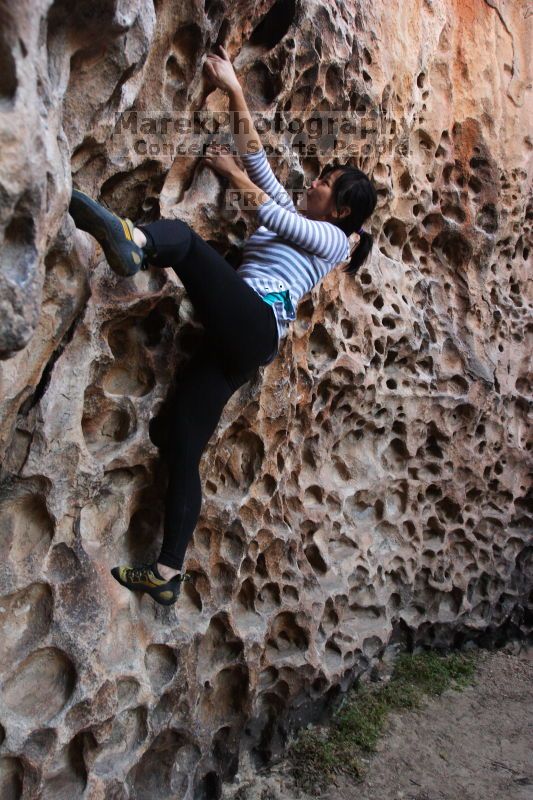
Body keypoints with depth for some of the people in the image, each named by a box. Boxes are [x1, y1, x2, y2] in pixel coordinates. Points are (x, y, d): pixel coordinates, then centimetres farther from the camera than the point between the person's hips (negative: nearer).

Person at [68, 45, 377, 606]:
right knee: (182, 447, -3)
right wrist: (233, 91, 29)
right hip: (238, 340, 7)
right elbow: (255, 155, 30)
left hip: (256, 323, -7)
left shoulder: (333, 239, 12)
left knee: (182, 235, -22)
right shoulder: (294, 217, 33)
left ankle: (134, 241, -59)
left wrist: (228, 171, 12)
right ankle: (167, 574, -1)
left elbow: (265, 211, 0)